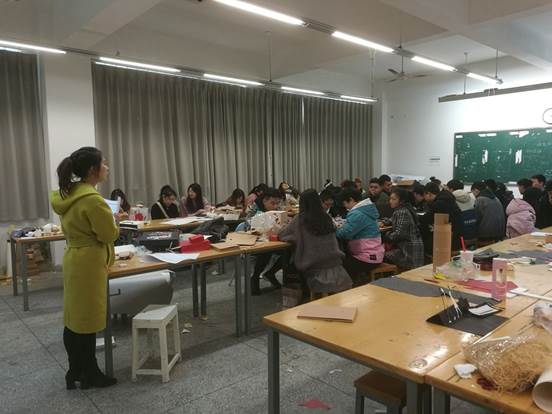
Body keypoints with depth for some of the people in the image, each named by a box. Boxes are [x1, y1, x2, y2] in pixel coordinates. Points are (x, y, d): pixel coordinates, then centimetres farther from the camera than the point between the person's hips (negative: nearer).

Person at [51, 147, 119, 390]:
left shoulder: (68, 195, 7)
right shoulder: (92, 199, -23)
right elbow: (109, 234, -17)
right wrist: (113, 218, 1)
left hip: (74, 260, 9)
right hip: (88, 264, -9)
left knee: (74, 320, 16)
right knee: (87, 321, 4)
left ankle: (76, 372, 30)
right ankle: (89, 375, 19)